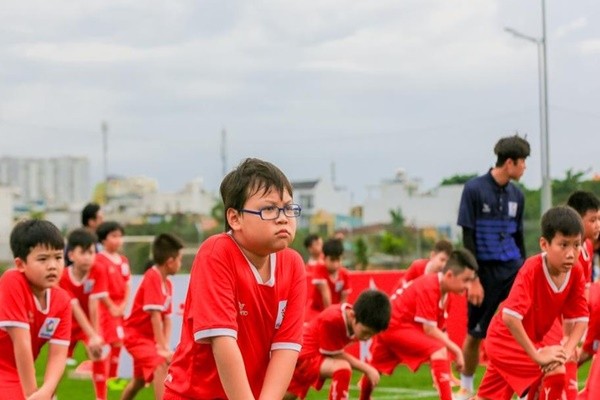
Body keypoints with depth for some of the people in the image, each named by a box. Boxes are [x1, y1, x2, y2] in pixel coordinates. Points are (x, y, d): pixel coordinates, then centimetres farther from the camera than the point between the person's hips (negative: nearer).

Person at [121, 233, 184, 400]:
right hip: (137, 334, -10)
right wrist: (163, 348, -28)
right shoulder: (152, 278, -23)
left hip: (149, 336, 10)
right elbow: (155, 316, -28)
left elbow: (167, 318, 3)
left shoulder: (167, 283, 5)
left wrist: (166, 346, -10)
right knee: (161, 366, -28)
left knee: (140, 379, 21)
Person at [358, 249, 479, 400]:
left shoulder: (445, 293, 2)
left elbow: (439, 329, 3)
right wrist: (456, 350, -24)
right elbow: (429, 330, -27)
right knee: (438, 350, -25)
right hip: (395, 325, -9)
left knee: (374, 371, 28)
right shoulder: (429, 288, -26)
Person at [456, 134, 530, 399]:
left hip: (512, 269, 4)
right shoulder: (474, 189, -8)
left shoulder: (516, 194, 7)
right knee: (475, 334, 7)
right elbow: (468, 238, -8)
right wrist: (473, 279, -11)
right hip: (485, 270, -4)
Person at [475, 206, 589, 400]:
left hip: (534, 339, 7)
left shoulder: (576, 273, -11)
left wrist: (566, 350, -24)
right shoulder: (532, 269, -30)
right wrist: (537, 355, -36)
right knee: (554, 372, -24)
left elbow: (580, 319, -7)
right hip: (507, 338, -7)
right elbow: (509, 316, -38)